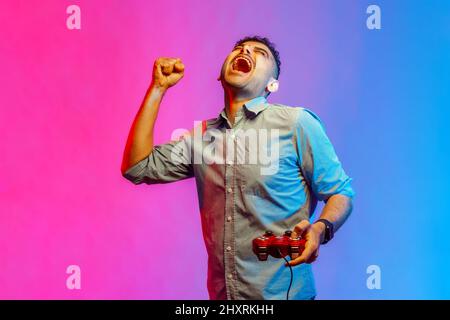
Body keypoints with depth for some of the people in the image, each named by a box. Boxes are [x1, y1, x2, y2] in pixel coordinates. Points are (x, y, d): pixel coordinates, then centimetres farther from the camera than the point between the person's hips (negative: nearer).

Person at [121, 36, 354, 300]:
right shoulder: (202, 135, 7)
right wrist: (158, 88, 0)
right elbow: (137, 167, 2)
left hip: (283, 292, -4)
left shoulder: (296, 122, -8)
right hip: (221, 293, 5)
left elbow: (340, 191, -5)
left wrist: (320, 229, -27)